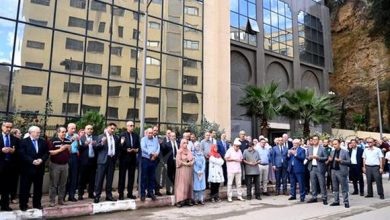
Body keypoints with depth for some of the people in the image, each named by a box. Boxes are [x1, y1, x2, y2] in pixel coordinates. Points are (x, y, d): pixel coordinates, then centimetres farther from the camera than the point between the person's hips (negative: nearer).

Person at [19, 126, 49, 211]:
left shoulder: (43, 142, 9)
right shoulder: (24, 142, -3)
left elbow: (47, 153, 6)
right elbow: (22, 154, -12)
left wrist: (41, 159, -12)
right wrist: (32, 161, -20)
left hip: (39, 168, 4)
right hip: (27, 168, -4)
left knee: (38, 188, 11)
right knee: (25, 188, 4)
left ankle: (37, 204, 24)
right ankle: (23, 205, 18)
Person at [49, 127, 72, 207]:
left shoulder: (68, 141, 7)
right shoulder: (53, 141, -8)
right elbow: (50, 152, -13)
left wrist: (69, 148, -8)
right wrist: (60, 149, -20)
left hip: (65, 165, 5)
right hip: (55, 165, -5)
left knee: (63, 184, 12)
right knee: (53, 184, 3)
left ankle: (61, 200, 22)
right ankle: (52, 201, 11)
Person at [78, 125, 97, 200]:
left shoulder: (95, 138, 12)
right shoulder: (81, 138, 4)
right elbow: (79, 149, -7)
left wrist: (95, 145, -19)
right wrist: (85, 144, -23)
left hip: (93, 160, 3)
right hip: (84, 161, -2)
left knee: (92, 178, 7)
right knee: (82, 178, 2)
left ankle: (91, 193, 17)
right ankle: (80, 194, 11)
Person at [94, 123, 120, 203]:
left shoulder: (116, 138, 13)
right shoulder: (101, 136, 0)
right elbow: (96, 148, -7)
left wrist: (115, 156, 8)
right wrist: (102, 143, -24)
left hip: (112, 160, 4)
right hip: (103, 160, -4)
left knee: (110, 179, 9)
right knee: (99, 178, -3)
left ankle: (108, 195, 16)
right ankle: (97, 196, 3)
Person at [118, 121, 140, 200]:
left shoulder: (136, 135, 9)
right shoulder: (122, 134, -5)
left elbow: (138, 146, 12)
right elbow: (120, 146, -10)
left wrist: (137, 150, -8)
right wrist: (126, 150, -21)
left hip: (133, 158, 5)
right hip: (124, 158, -4)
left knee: (131, 176, 9)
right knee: (122, 176, 3)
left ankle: (130, 193, 18)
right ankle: (121, 194, 11)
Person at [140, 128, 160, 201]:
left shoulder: (156, 140, 14)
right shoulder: (143, 139, 2)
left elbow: (158, 148, 4)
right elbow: (143, 148, -12)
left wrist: (155, 154, -15)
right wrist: (151, 153, -21)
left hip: (153, 160, 4)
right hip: (145, 160, -4)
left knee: (152, 177, 8)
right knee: (144, 177, -1)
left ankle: (151, 192, 17)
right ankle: (143, 193, 5)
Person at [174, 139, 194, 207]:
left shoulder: (189, 151, 12)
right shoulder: (179, 151, -2)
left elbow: (192, 159, 8)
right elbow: (178, 161, -10)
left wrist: (190, 163, -11)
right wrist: (185, 163, -12)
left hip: (189, 170, 5)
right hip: (182, 170, -5)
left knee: (188, 184, 5)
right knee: (181, 184, -7)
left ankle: (188, 200, 10)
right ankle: (180, 200, -7)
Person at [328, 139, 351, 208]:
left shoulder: (345, 152, -4)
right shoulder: (332, 152, 13)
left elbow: (349, 162, -7)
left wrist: (340, 160, -20)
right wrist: (330, 160, -4)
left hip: (341, 171, -6)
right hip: (333, 171, 6)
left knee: (344, 188, 1)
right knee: (335, 187, 10)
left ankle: (346, 202, 10)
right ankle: (336, 201, 19)